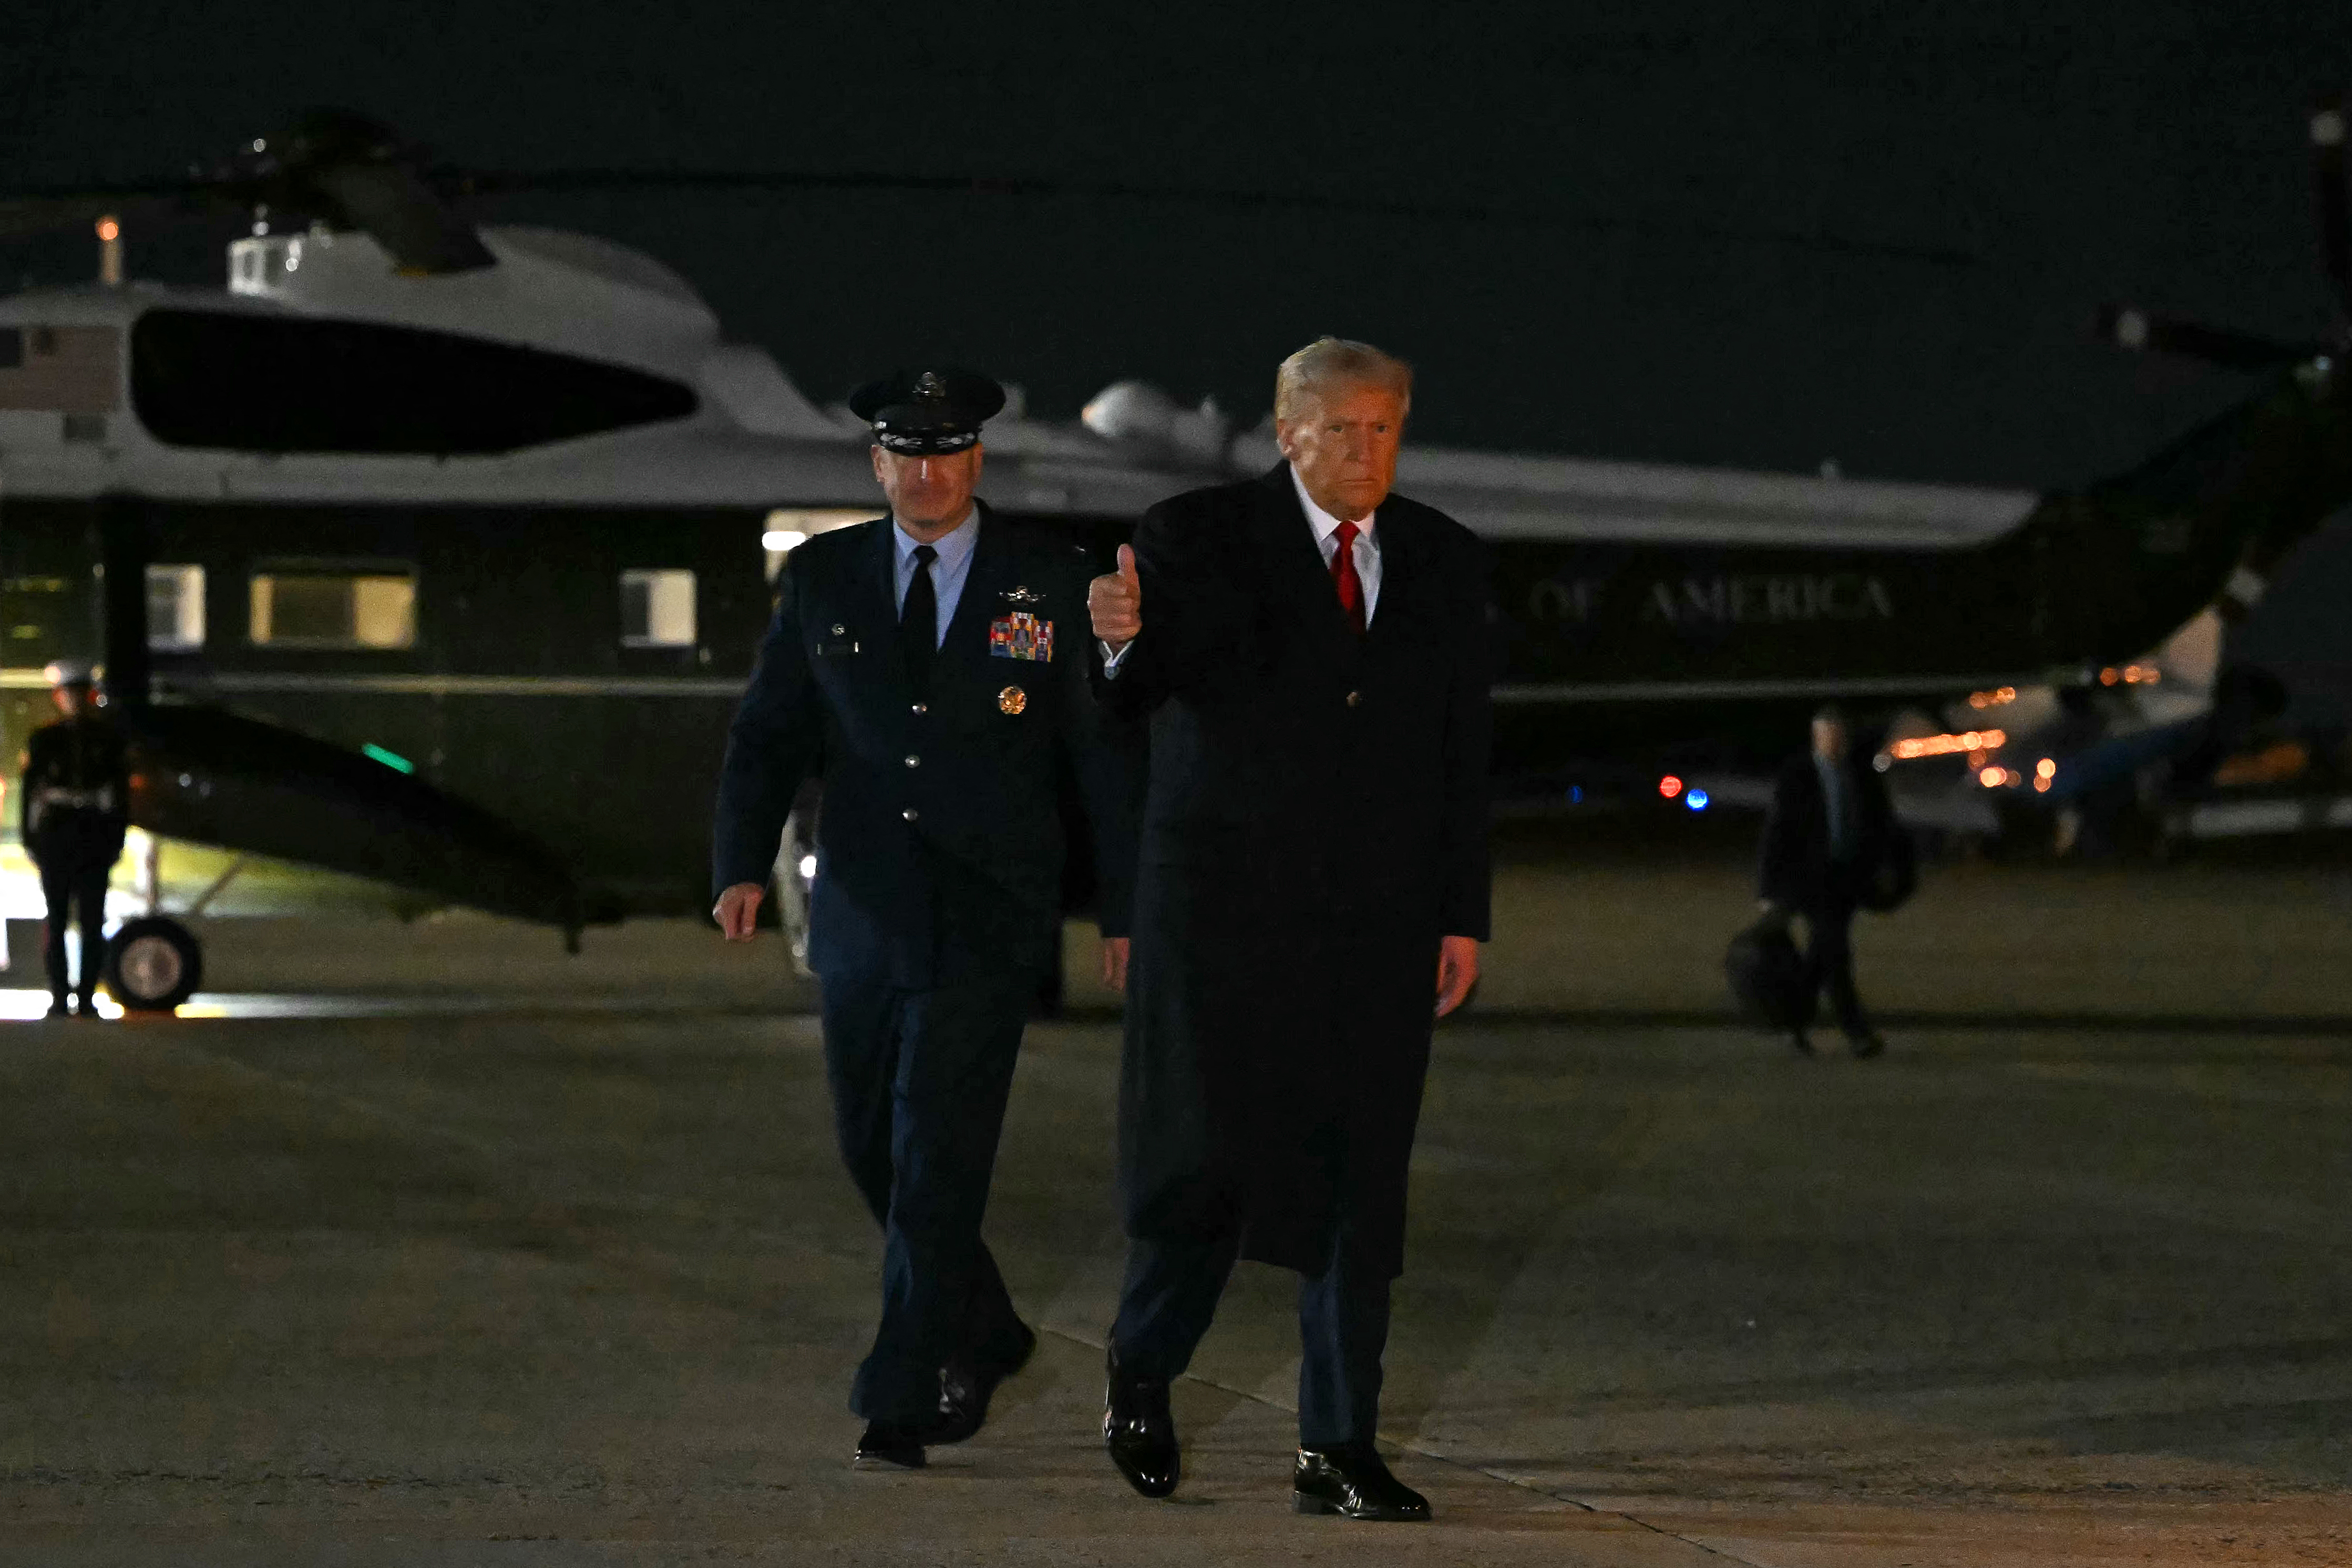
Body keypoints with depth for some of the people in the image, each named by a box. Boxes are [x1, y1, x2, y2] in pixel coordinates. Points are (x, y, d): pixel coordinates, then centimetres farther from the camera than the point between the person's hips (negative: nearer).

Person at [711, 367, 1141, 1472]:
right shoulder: (823, 580, 7)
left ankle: (901, 1405, -10)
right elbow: (768, 736, 5)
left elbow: (1106, 749, 3)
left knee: (938, 1157, -12)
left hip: (986, 926, -4)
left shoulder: (1051, 583, 0)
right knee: (872, 1147, 13)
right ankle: (983, 1337, 35)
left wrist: (1128, 911, 0)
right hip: (862, 916, 4)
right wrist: (743, 864, -10)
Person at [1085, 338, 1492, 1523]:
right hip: (1226, 907, -3)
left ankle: (1338, 1452, 5)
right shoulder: (1199, 539, -2)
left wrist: (1463, 916, 7)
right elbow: (1133, 696, -9)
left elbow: (1465, 749, 12)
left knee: (1360, 1179, 1)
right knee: (1212, 1157, -7)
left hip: (1378, 922, 3)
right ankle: (1141, 1379, 18)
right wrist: (1123, 640, -33)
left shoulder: (1444, 563, 9)